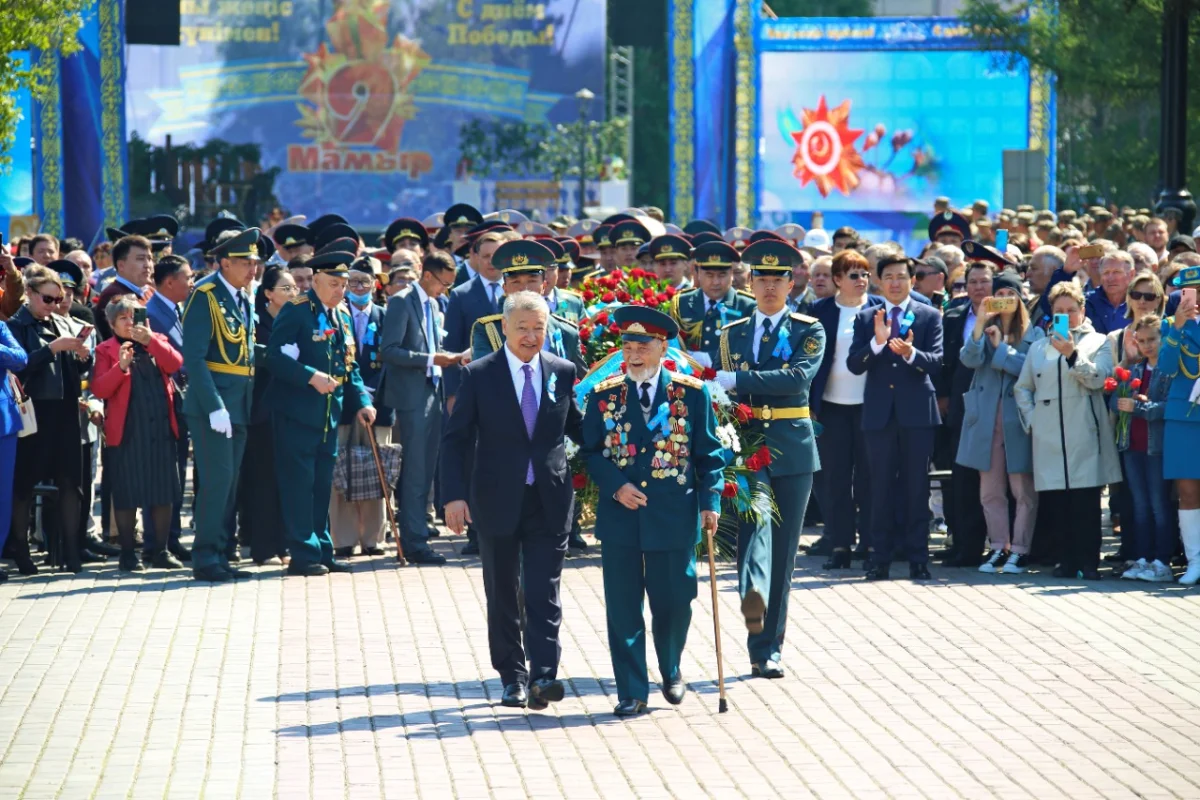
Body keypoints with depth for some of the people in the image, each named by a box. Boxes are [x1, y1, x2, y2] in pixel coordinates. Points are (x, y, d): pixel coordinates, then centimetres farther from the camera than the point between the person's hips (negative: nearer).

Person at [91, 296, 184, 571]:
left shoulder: (157, 342, 14)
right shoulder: (106, 350, 3)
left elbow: (175, 364, -5)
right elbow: (99, 389, -8)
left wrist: (150, 340, -14)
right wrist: (120, 367, -22)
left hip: (161, 428, 3)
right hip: (127, 432, -3)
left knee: (165, 491, 5)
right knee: (127, 494, -1)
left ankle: (162, 551, 13)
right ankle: (127, 553, 6)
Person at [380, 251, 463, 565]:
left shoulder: (433, 305, 16)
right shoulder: (401, 302, -10)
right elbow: (390, 351, -17)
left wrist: (449, 358, 4)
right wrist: (431, 359, -20)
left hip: (432, 394, 8)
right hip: (412, 396, -8)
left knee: (424, 470, 10)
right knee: (415, 471, -7)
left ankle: (412, 536, 16)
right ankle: (415, 543, -5)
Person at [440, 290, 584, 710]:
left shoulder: (563, 372, 4)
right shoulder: (480, 375, -2)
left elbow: (578, 428, 14)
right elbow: (455, 439, -1)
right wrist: (454, 495, -9)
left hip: (550, 501, 0)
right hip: (497, 499, 0)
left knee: (544, 593, -8)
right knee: (503, 595, 8)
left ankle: (542, 676, -12)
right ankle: (512, 678, 19)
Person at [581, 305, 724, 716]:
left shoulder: (693, 393, 1)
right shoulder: (604, 395, 4)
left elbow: (709, 453, 4)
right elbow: (591, 451, 5)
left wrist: (710, 501, -5)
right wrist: (615, 486, -10)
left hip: (674, 516, -1)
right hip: (620, 516, 1)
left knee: (674, 601, 7)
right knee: (623, 608, 0)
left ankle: (671, 671, 35)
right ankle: (632, 692, 8)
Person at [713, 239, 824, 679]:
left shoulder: (809, 332, 4)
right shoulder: (732, 333, 14)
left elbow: (798, 378, -14)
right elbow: (720, 391, 17)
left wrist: (736, 381, -21)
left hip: (791, 446, 0)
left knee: (784, 549, 2)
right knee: (754, 512, -30)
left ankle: (768, 647, 8)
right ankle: (753, 594, -53)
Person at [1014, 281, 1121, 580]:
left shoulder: (1098, 342, 10)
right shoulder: (1038, 348, 19)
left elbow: (1098, 379, -6)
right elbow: (1022, 388, 21)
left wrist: (1072, 354, -17)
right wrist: (1031, 418, 6)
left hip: (1084, 434, -3)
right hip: (1049, 436, 3)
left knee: (1086, 501, -8)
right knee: (1056, 502, 0)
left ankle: (1088, 563, -5)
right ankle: (1068, 561, 7)